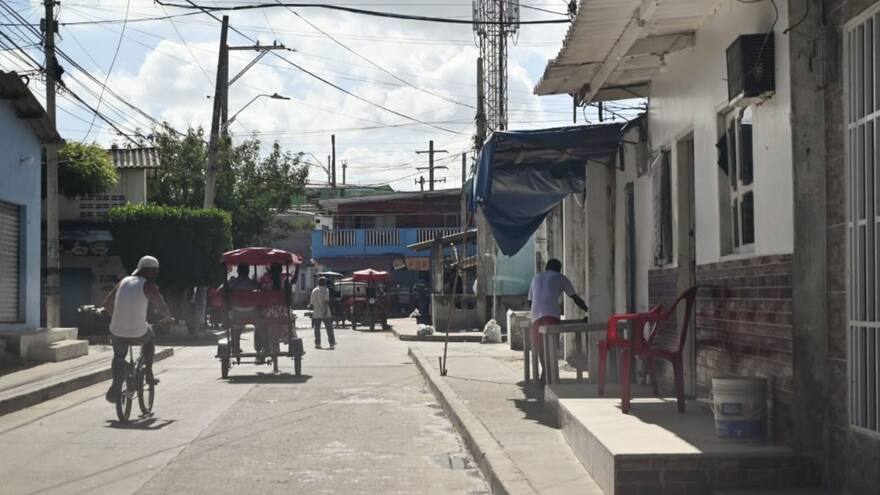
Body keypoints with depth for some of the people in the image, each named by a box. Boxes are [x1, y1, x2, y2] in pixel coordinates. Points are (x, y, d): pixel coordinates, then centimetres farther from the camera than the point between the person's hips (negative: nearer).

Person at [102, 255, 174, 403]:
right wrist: (168, 317, 14)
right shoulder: (149, 286, -3)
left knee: (119, 357, 29)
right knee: (150, 338, 31)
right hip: (138, 334, -4)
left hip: (117, 332, 4)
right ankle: (148, 373, 30)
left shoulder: (124, 282, 13)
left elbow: (107, 304, 21)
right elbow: (162, 308, -8)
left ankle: (115, 388, 11)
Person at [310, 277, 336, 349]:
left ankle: (317, 343, -3)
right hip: (325, 313, -4)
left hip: (316, 314, 4)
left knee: (317, 329, 3)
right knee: (329, 328, 6)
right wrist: (326, 310, -18)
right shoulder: (325, 290, -6)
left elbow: (311, 303, 13)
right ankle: (332, 343, 10)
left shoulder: (314, 291, 11)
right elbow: (326, 301, -17)